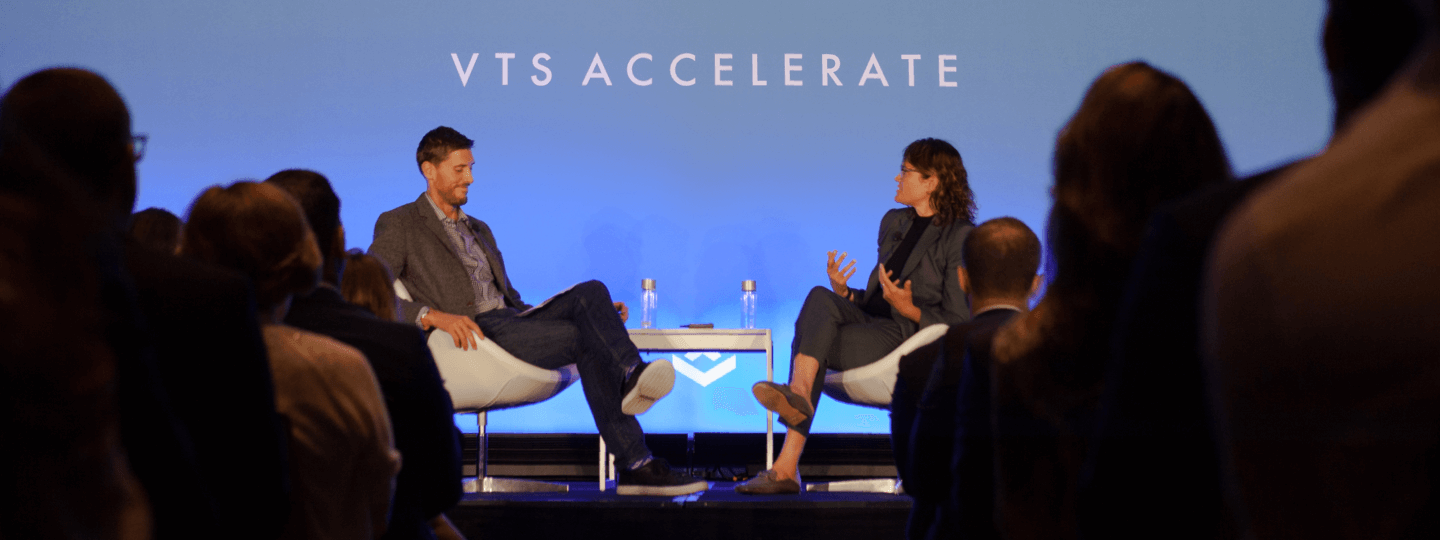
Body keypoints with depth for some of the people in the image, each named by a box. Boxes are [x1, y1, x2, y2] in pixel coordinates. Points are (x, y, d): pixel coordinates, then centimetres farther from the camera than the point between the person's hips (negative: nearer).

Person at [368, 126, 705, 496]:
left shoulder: (479, 230, 32)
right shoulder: (398, 225, 8)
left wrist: (596, 312, 14)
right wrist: (433, 316, -23)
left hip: (510, 318, 7)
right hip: (469, 334, -7)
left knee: (590, 293, -23)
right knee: (586, 339, -27)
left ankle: (631, 377, -46)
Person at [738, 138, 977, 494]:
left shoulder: (961, 237, -1)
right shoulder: (893, 222, 22)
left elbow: (959, 323, -5)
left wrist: (910, 310, -18)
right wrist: (843, 292, 4)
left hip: (910, 336, -6)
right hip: (870, 320, 6)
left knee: (809, 343, -28)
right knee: (820, 298, -27)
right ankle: (798, 396, -45)